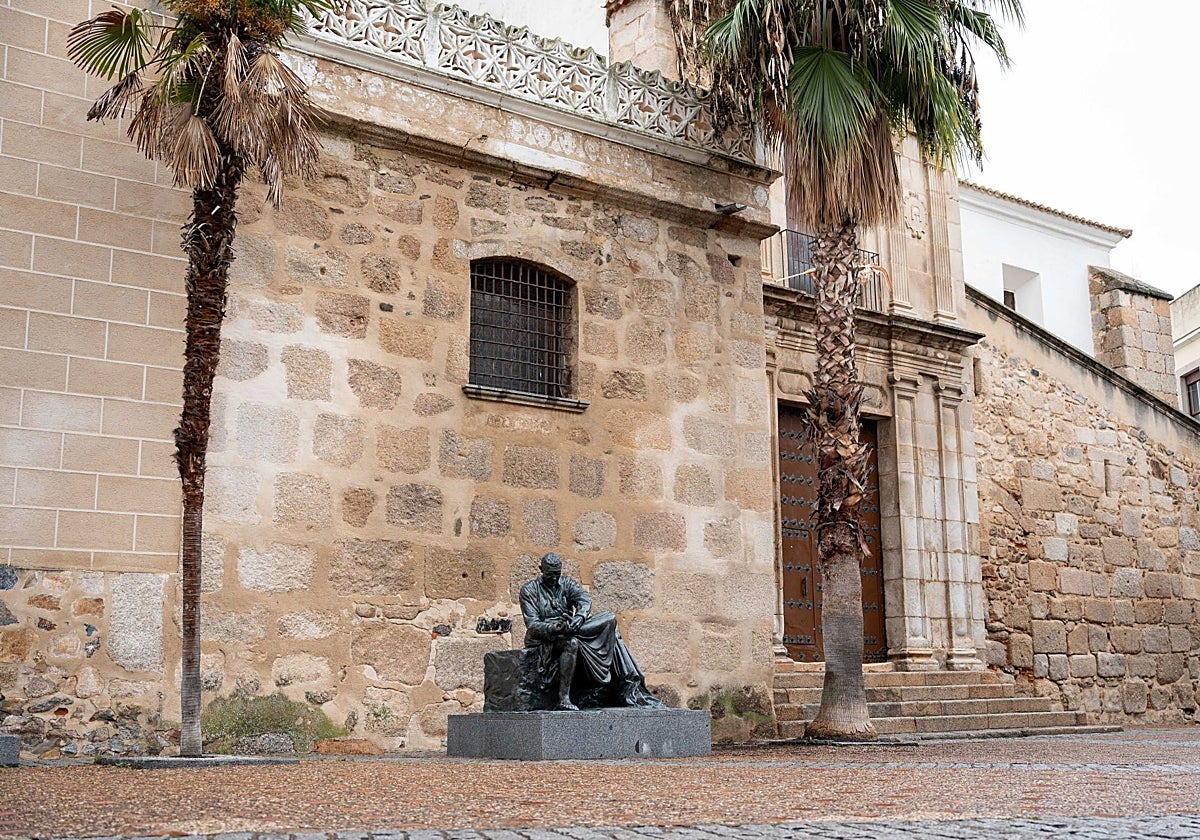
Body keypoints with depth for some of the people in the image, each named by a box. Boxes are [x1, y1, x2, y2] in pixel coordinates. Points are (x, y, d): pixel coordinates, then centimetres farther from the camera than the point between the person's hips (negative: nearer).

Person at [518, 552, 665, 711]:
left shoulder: (567, 584, 14)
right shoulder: (529, 590, 3)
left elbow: (584, 598, -8)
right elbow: (532, 624, -9)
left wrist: (579, 616, -32)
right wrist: (555, 628, -30)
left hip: (567, 632, 5)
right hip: (543, 640, -5)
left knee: (610, 620, -14)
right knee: (572, 643, -38)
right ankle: (563, 699, -39)